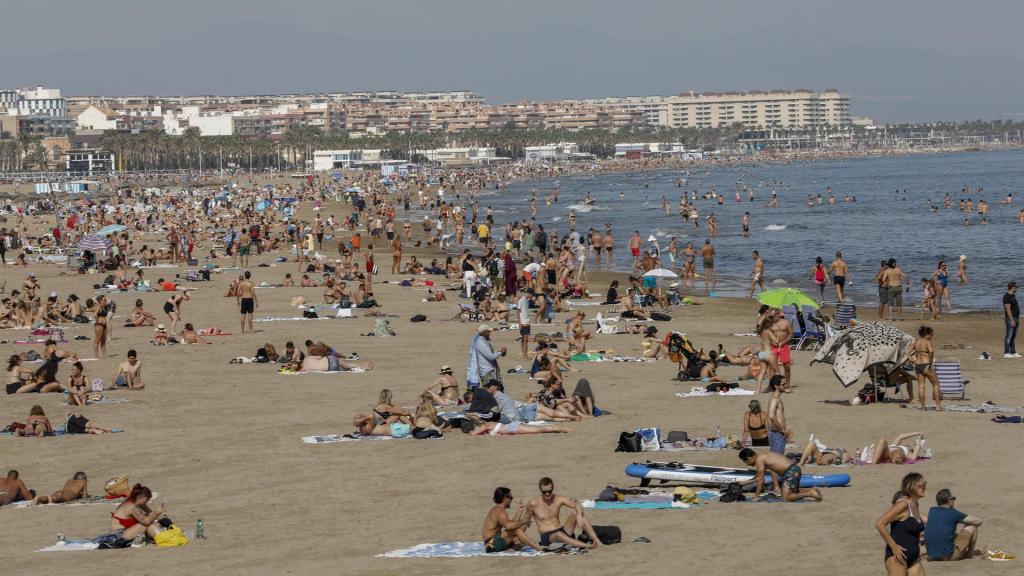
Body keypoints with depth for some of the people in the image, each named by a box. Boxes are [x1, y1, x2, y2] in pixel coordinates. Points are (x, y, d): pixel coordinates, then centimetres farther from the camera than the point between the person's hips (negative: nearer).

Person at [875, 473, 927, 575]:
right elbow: (879, 524, -23)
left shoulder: (914, 505, 12)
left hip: (913, 558, 9)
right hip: (897, 557, -9)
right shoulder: (903, 504, -15)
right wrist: (894, 546, -20)